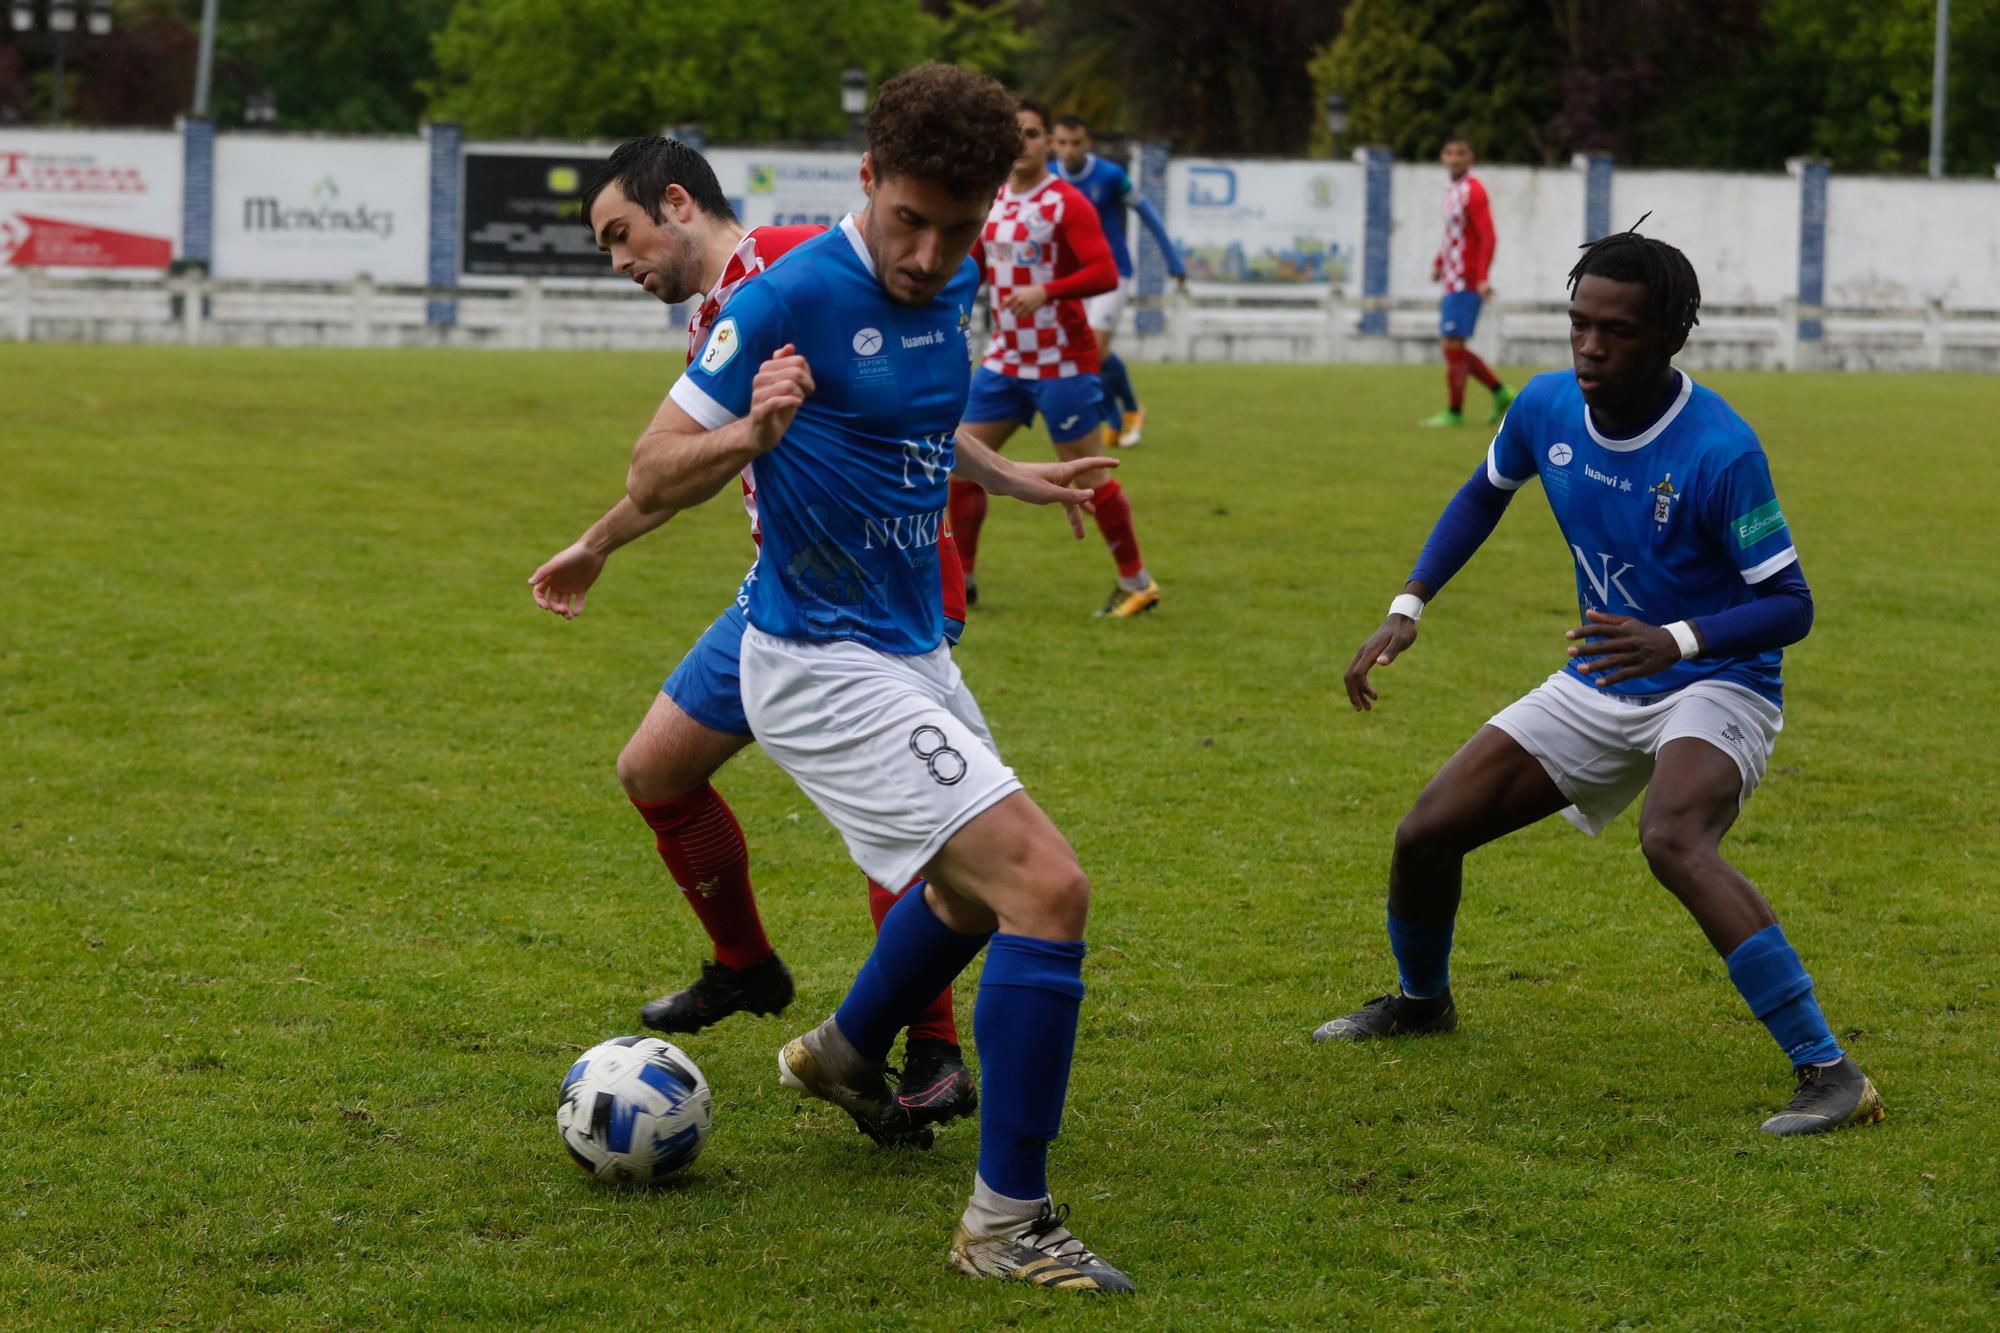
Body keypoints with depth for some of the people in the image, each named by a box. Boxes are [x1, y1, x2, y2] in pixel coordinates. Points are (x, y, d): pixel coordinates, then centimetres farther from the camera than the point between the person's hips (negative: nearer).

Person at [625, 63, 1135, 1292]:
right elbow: (655, 474, -18)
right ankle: (1009, 1221, -12)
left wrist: (1004, 476, 22)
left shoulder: (952, 288, 3)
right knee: (1046, 888, -18)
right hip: (827, 669, -9)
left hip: (912, 653, 9)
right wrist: (755, 433, -35)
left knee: (980, 885, 29)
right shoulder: (795, 296, -21)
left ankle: (845, 1054, 56)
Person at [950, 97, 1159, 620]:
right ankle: (961, 578, 15)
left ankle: (1136, 582, 9)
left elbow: (1105, 273, -21)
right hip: (1004, 359, 7)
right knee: (963, 466, 3)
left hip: (1061, 361, -7)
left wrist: (1044, 291, -34)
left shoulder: (1066, 204, -12)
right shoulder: (989, 202, 9)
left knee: (1090, 478, -3)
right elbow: (973, 268, 21)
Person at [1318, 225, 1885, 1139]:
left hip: (1713, 689, -7)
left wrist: (1676, 641, -39)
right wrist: (1406, 610, 8)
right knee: (1427, 833, 4)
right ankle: (1421, 1001, 39)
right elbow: (1485, 494, 16)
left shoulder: (1720, 451, -25)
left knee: (1672, 840, -37)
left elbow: (1789, 604, -22)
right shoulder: (1546, 408, -7)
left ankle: (1831, 1075, -36)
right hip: (1598, 687, 7)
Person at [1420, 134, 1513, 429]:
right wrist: (1439, 261, 19)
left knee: (1453, 343, -7)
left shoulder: (1473, 191, -13)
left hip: (1466, 283, -9)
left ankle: (1454, 413, 0)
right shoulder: (1452, 190, 14)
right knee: (1452, 346, 11)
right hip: (1453, 280, 9)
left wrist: (1482, 277, -26)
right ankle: (1501, 394, 19)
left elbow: (1487, 236, -19)